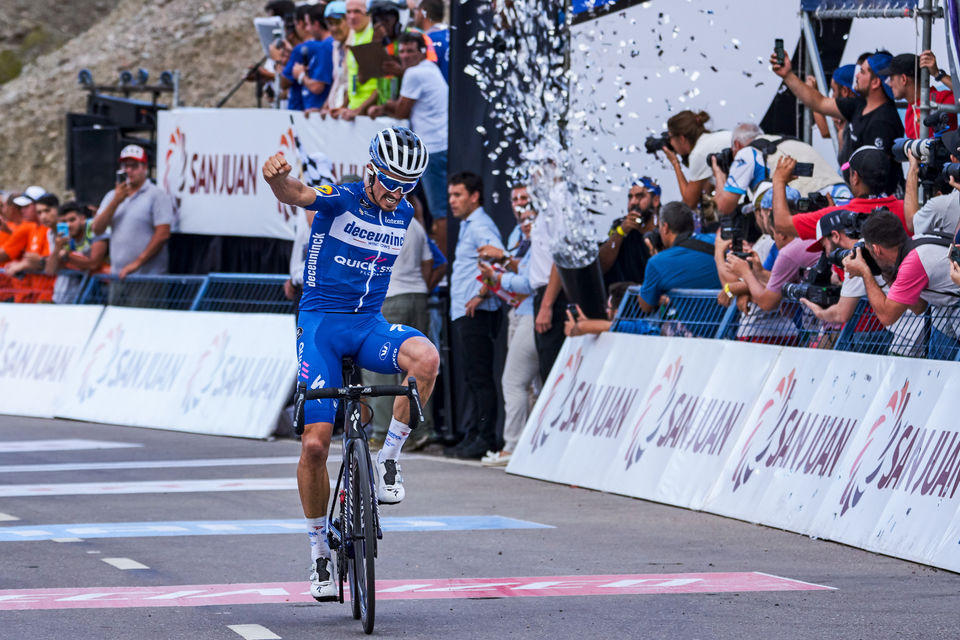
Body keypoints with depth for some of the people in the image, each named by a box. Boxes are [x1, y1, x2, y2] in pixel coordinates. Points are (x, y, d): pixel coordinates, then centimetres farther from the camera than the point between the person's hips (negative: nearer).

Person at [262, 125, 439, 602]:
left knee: (425, 357, -31)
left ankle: (388, 459, -14)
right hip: (320, 322, -3)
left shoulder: (403, 214, 5)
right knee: (315, 442, -10)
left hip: (369, 324, 4)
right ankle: (319, 549, 7)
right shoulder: (340, 200, -11)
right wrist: (278, 178, -55)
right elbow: (296, 195, -34)